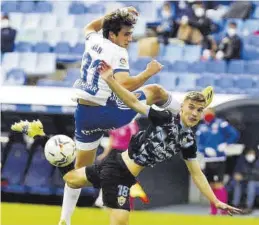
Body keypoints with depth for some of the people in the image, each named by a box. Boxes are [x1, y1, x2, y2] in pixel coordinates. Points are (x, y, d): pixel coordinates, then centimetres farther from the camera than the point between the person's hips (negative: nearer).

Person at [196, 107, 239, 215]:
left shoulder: (220, 124, -5)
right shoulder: (201, 128, 11)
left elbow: (235, 134, -9)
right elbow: (198, 145, 7)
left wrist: (225, 144, -11)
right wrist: (206, 149, -12)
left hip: (218, 160, -6)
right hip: (208, 160, 6)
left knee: (218, 185, -12)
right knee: (211, 186, 10)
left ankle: (224, 210, -11)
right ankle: (213, 211, 17)